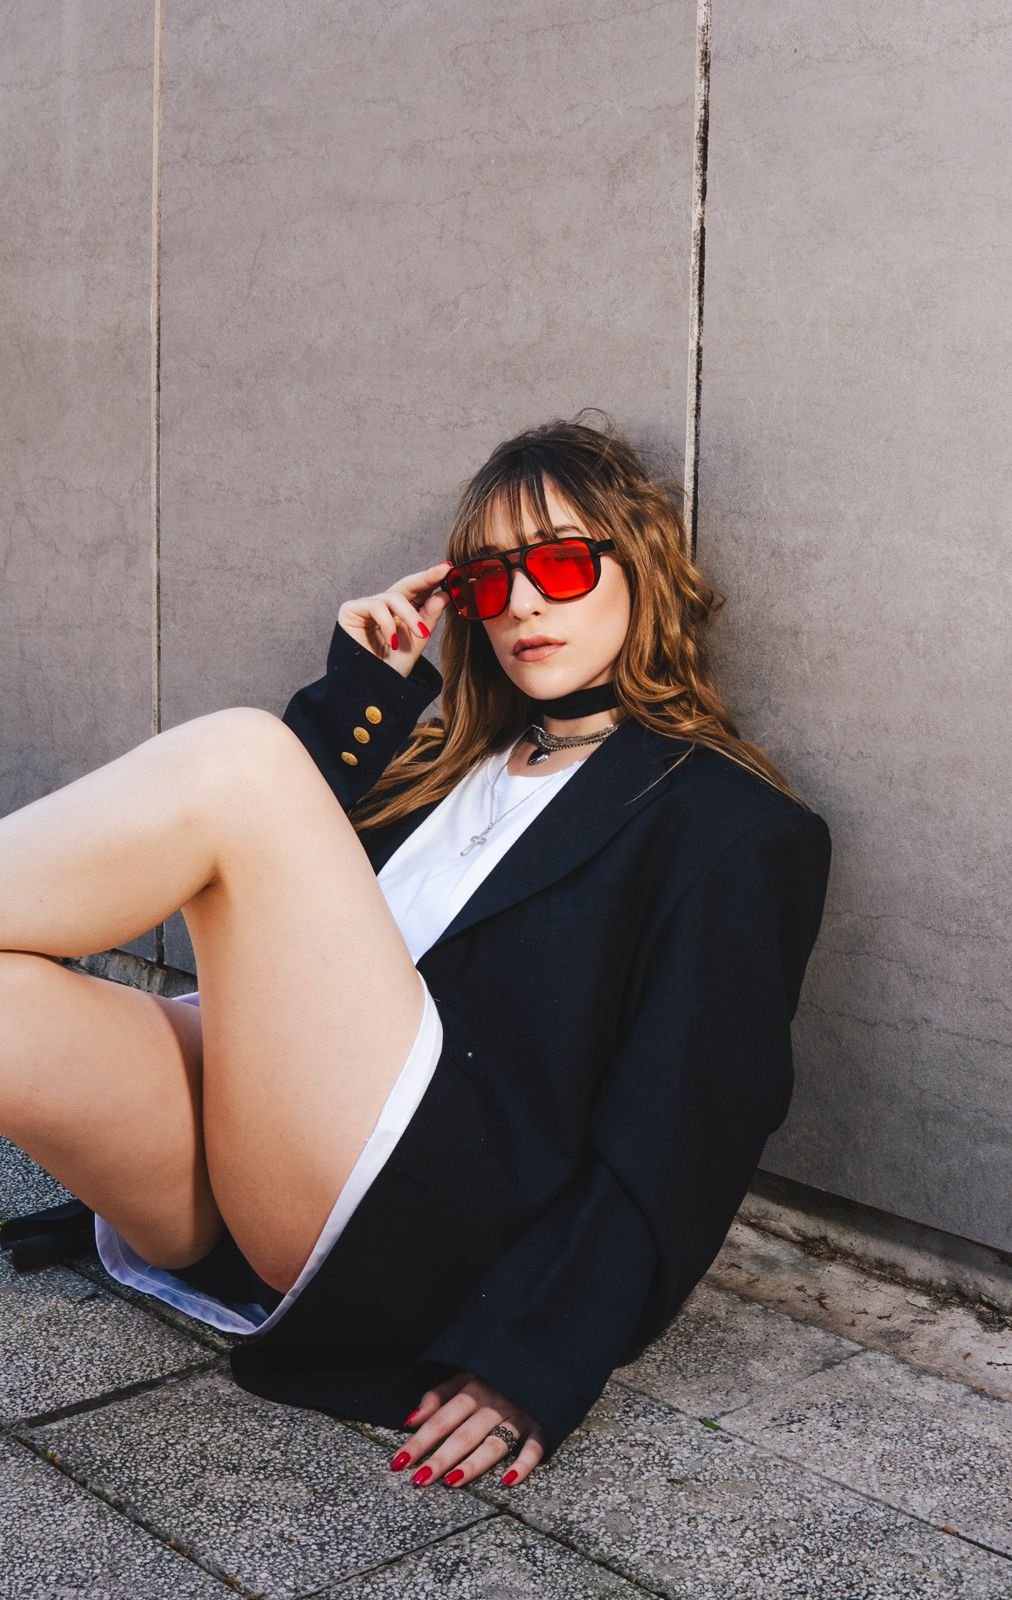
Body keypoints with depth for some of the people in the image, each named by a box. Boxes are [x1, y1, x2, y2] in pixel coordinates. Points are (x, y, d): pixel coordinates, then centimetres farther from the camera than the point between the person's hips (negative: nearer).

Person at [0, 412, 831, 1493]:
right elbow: (283, 923, 20)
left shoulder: (732, 827, 8)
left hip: (429, 1234, -5)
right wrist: (363, 687, 18)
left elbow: (679, 1139, -2)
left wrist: (535, 1368, -14)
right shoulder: (449, 756, 28)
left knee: (240, 758, -20)